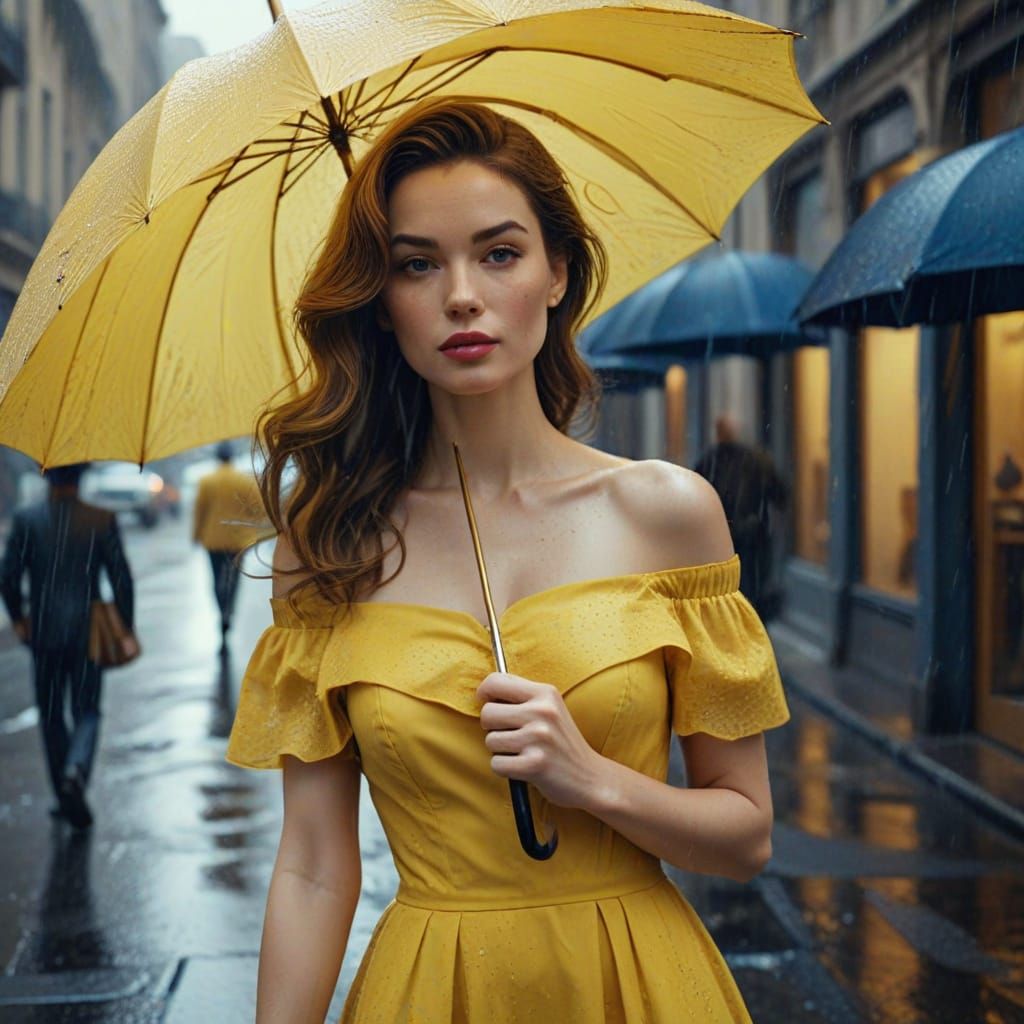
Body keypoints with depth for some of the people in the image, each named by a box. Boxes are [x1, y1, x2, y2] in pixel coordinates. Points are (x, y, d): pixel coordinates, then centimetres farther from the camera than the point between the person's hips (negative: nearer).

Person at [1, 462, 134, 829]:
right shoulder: (101, 519, -6)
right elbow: (121, 578, -7)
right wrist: (125, 628, 3)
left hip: (45, 633, 1)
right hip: (88, 631, -1)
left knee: (51, 715, 14)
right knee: (86, 712, 8)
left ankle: (67, 797, 18)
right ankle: (76, 772, -20)